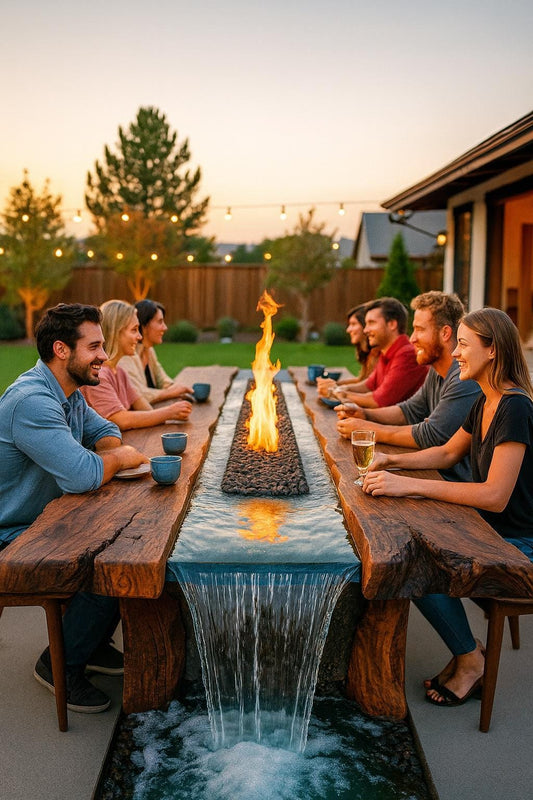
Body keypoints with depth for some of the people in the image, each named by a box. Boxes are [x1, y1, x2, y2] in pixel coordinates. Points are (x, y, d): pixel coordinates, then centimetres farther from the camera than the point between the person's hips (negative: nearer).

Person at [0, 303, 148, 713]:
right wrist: (118, 458, -14)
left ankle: (93, 644, 22)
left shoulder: (69, 392, 5)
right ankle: (61, 665, 5)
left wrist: (109, 451, -9)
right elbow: (82, 475, -36)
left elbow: (104, 429, 16)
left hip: (46, 523, 10)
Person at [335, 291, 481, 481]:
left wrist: (367, 429, -15)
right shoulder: (436, 372, 10)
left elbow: (430, 436, -23)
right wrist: (364, 414, 2)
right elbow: (412, 410, 19)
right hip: (439, 473, 8)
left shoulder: (466, 378, -22)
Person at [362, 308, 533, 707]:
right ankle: (467, 646, 8)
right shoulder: (485, 403, 6)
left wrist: (409, 485, -28)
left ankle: (471, 659, 3)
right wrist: (391, 461, 3)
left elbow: (495, 495, -28)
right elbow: (448, 452, 18)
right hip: (491, 533, 9)